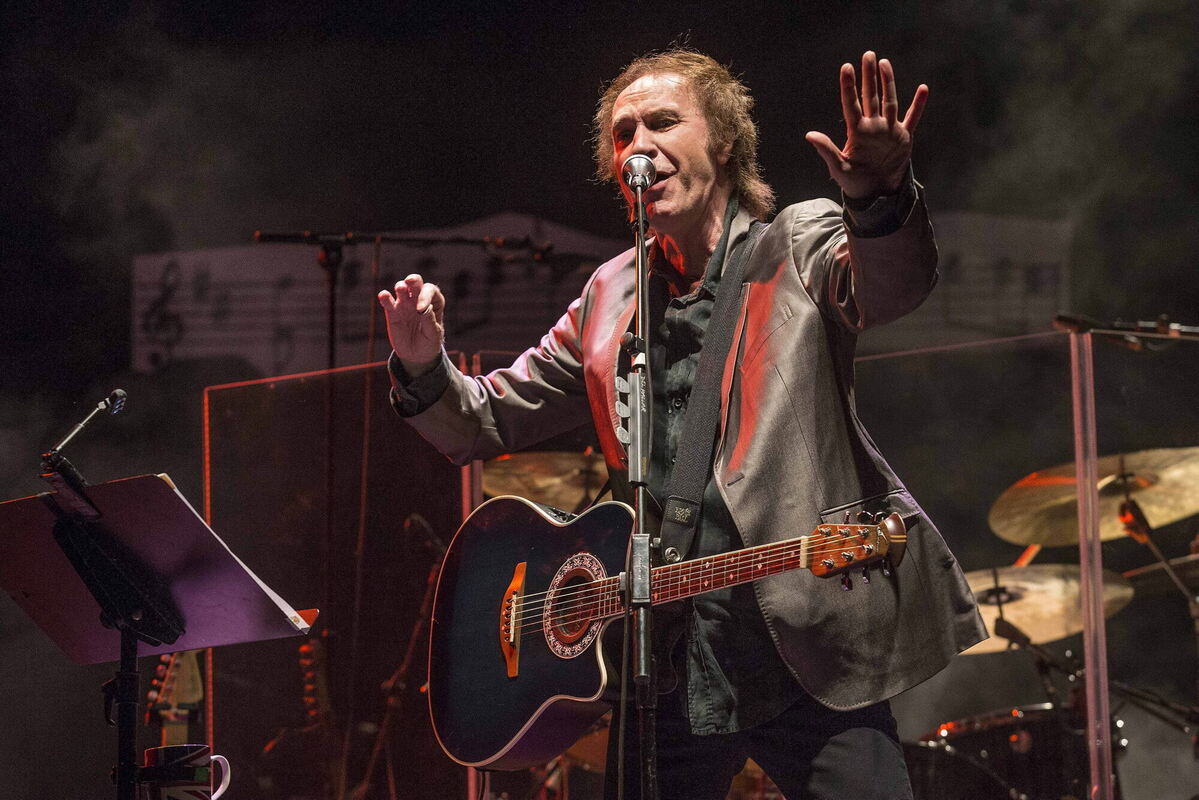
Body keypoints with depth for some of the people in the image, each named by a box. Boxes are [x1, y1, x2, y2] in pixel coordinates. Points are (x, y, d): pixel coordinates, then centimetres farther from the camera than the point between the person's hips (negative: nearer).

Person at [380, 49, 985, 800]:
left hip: (804, 647, -4)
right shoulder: (609, 299, 16)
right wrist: (425, 369, -4)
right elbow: (487, 423, 18)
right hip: (665, 663, 4)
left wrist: (879, 198, -41)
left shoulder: (800, 245, 4)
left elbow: (891, 286, -18)